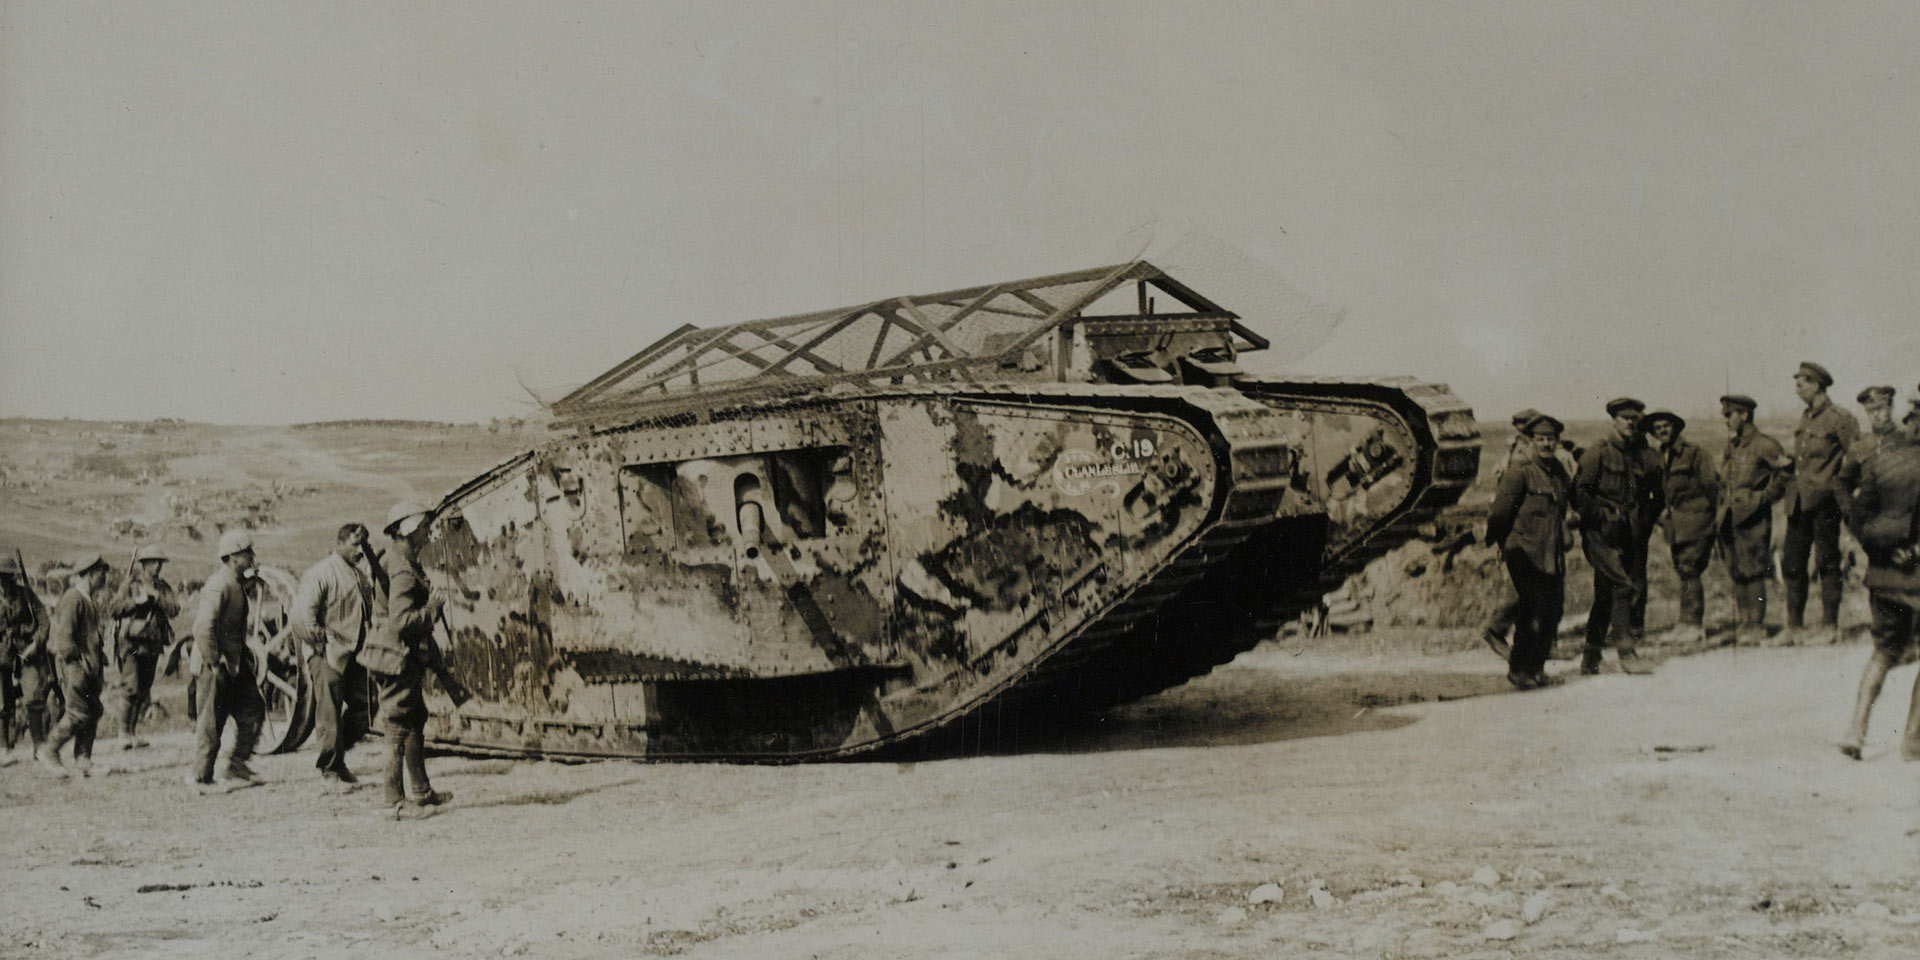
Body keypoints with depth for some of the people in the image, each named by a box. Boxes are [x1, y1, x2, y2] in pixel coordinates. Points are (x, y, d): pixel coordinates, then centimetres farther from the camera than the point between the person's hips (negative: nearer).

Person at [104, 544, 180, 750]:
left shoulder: (164, 588, 12)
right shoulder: (129, 585, 1)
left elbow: (174, 610, -4)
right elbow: (112, 609, -9)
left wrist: (155, 596, -14)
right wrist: (137, 600, -16)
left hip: (152, 646, 5)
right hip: (130, 642, -5)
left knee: (144, 690, 9)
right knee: (131, 688, -13)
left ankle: (134, 731, 19)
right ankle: (124, 733, -6)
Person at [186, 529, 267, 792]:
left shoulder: (237, 583, 12)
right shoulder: (218, 585, -19)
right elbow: (203, 628, -25)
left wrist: (244, 655, 17)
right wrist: (215, 664, -22)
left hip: (235, 664, 9)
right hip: (215, 665, -9)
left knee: (253, 712, 8)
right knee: (211, 724, -1)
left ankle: (237, 767, 17)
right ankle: (200, 778, 11)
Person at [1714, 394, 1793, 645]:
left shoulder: (1763, 445, -8)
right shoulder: (1730, 448, 16)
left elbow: (1786, 470, -7)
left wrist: (1765, 496, -8)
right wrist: (1720, 514, 15)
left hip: (1752, 518, -8)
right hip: (1730, 519, 8)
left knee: (1752, 574, -7)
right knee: (1737, 575, 10)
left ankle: (1755, 627, -1)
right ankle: (1741, 627, 17)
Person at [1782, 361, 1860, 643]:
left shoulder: (1839, 419, -8)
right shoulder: (1804, 419, 15)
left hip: (1823, 501, -7)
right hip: (1799, 501, 7)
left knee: (1827, 562, -1)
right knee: (1792, 562, 6)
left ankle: (1830, 625, 6)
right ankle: (1795, 625, 13)